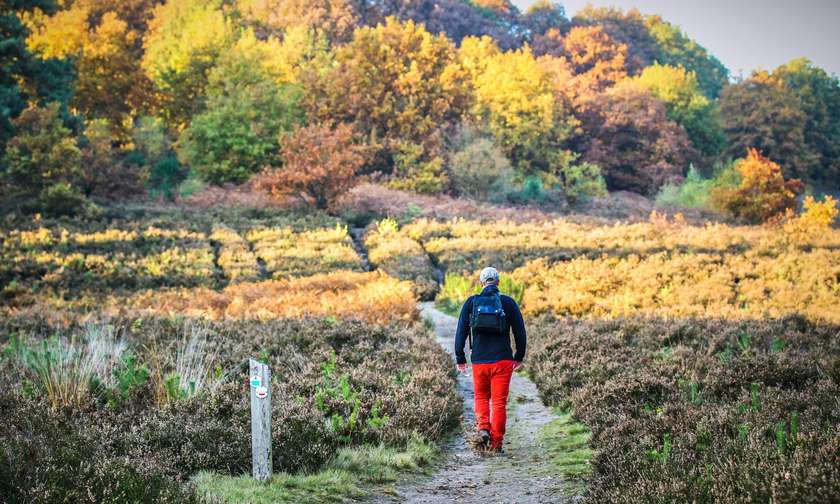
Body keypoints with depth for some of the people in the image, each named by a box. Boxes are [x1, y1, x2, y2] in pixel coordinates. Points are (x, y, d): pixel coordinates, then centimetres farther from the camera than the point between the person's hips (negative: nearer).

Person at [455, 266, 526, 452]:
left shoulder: (471, 302, 3)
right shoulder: (508, 303, 2)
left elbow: (461, 332, 3)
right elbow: (520, 332, 5)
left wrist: (460, 359, 10)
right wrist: (519, 358, 17)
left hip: (479, 360, 1)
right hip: (503, 360, -1)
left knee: (481, 397, 20)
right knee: (499, 402, 5)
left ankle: (482, 427, -3)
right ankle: (496, 443, 5)